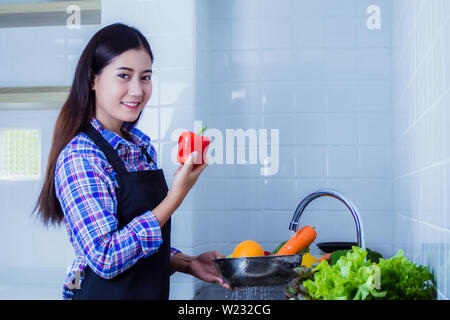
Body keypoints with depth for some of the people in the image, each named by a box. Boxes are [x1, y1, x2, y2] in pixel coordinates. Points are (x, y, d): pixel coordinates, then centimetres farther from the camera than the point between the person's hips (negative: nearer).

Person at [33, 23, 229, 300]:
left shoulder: (141, 146, 4)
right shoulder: (79, 157, -19)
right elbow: (106, 257, -26)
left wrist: (187, 263, 0)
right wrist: (176, 197, -25)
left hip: (152, 291, 7)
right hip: (104, 293, -7)